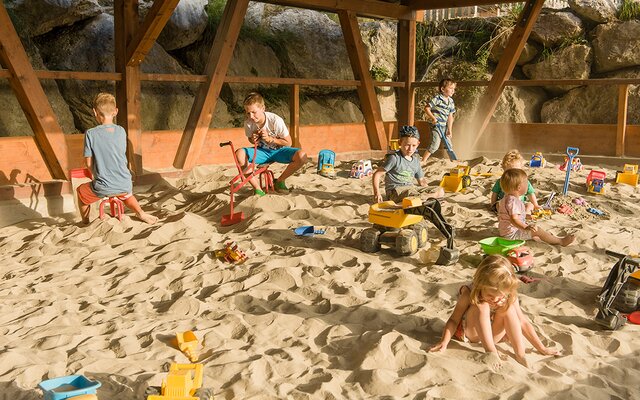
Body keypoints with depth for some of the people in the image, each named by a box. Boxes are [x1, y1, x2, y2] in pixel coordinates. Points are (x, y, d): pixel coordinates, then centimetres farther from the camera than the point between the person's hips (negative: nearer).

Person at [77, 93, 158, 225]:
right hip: (125, 184, 3)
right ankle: (140, 212, 18)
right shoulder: (121, 131, -2)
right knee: (127, 194, 39)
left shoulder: (90, 134, -12)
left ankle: (85, 223, 36)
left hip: (103, 188, -3)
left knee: (81, 191, 28)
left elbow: (88, 162, -7)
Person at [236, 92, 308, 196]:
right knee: (239, 153, -28)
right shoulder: (248, 123, -14)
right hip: (263, 151, 2)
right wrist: (253, 140, -17)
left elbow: (288, 143, -14)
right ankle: (257, 189, -20)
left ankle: (279, 181, -5)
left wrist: (270, 139, -26)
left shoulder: (275, 120, -24)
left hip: (279, 151, -2)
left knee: (302, 156, -31)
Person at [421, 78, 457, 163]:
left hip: (444, 126, 7)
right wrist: (433, 118, -23)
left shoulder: (451, 101, 8)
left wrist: (449, 129, 3)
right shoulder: (437, 98, -13)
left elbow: (450, 116, 8)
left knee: (449, 144, 14)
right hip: (436, 125, -7)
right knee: (435, 144, -14)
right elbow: (427, 108, -12)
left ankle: (454, 160, 25)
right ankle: (423, 161, -7)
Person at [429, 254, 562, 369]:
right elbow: (454, 320, -23)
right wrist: (444, 342, -37)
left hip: (493, 334, 3)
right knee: (482, 306, -32)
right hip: (468, 332, -3)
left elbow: (523, 322, -10)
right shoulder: (469, 294, -26)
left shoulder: (509, 297, -17)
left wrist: (542, 349, -9)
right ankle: (491, 351, -36)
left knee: (508, 309, -24)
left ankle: (520, 355, -26)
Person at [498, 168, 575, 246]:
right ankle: (561, 241, -8)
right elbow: (513, 219, -35)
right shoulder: (514, 201, -27)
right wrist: (525, 227, -48)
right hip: (512, 234, -11)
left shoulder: (506, 198, 9)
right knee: (537, 230, -15)